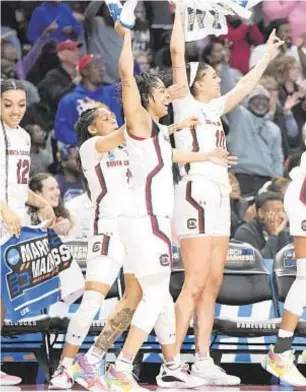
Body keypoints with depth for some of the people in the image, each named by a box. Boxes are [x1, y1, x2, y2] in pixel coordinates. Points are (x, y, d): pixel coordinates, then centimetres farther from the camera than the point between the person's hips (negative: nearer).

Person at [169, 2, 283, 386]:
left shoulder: (213, 108, 19)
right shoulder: (185, 104, -1)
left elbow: (245, 86, 35)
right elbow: (177, 52, -9)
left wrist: (267, 56, 43)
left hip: (219, 199, 9)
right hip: (196, 195, -9)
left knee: (212, 285, 6)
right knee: (195, 285, -12)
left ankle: (203, 362, 8)